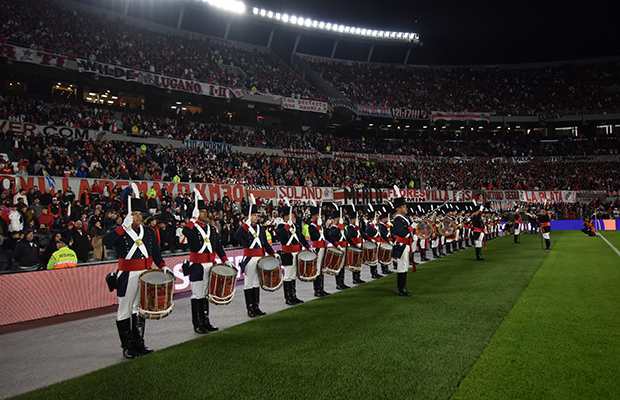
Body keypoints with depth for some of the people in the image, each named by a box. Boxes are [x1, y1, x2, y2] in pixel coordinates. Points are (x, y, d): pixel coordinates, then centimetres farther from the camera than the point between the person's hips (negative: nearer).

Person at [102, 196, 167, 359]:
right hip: (127, 277, -5)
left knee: (140, 309, 14)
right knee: (125, 311, 3)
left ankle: (139, 344, 25)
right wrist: (124, 226, -27)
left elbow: (155, 251, 12)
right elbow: (106, 242, -26)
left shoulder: (149, 232, 9)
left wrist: (163, 266, -2)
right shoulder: (119, 232, -6)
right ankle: (127, 346, 14)